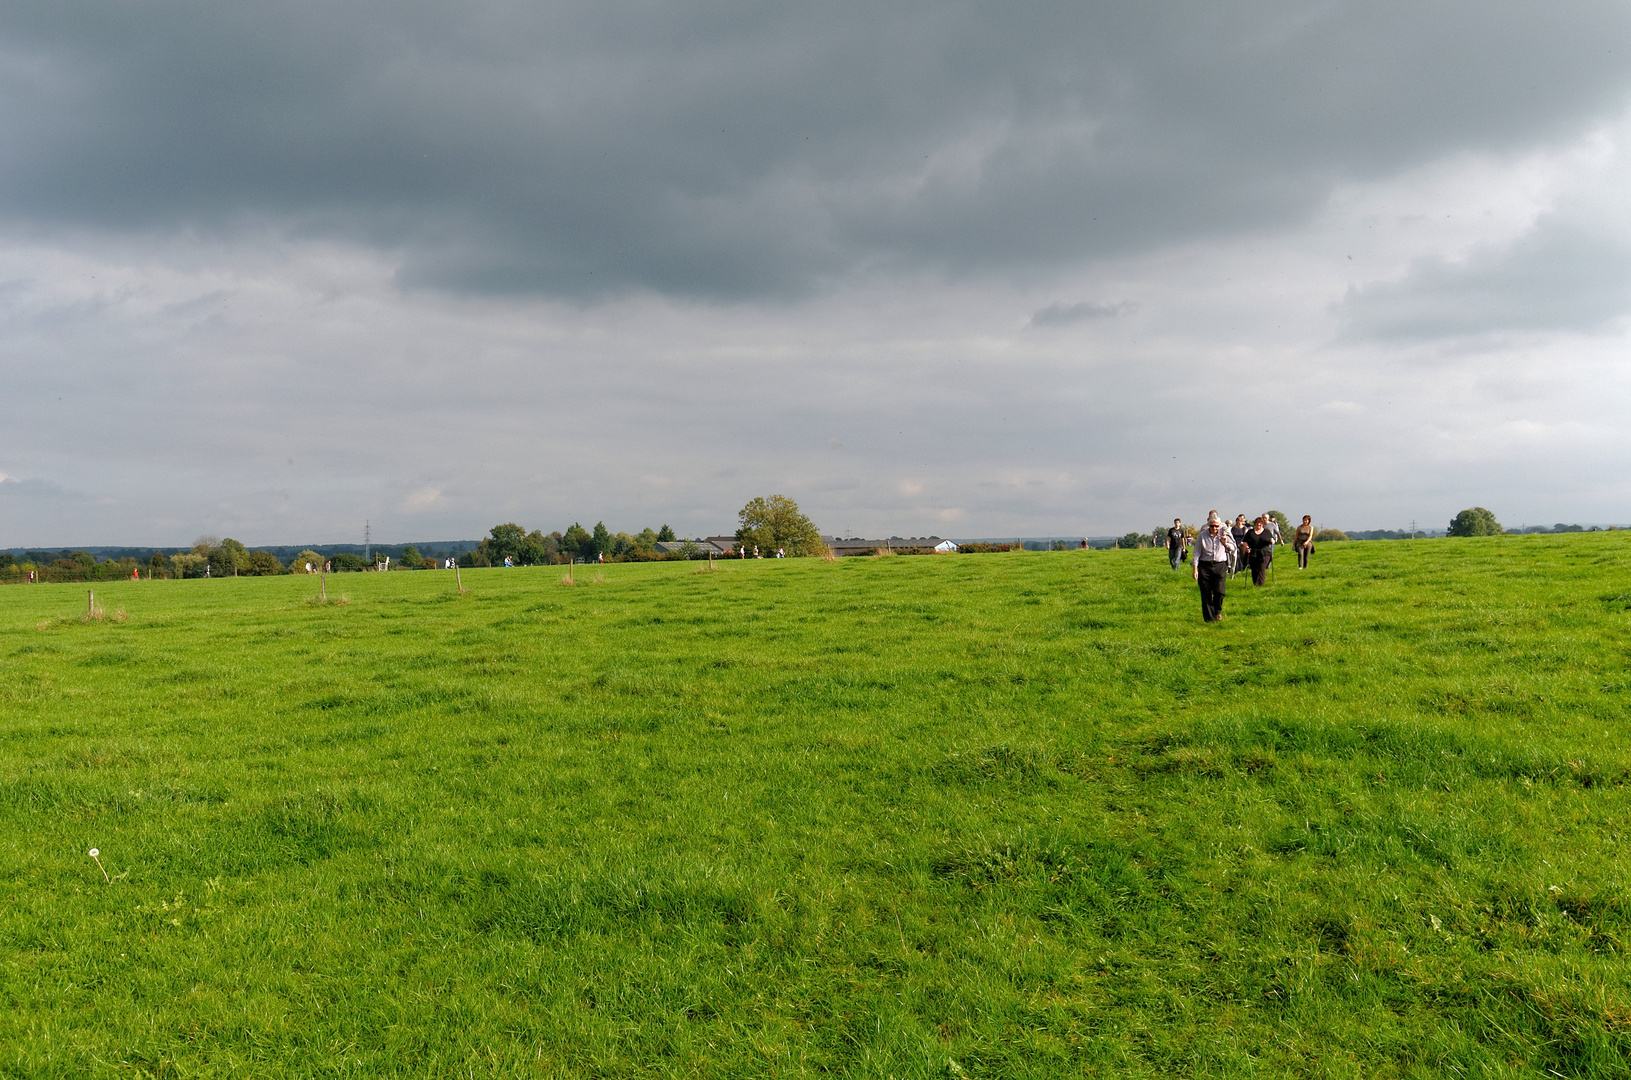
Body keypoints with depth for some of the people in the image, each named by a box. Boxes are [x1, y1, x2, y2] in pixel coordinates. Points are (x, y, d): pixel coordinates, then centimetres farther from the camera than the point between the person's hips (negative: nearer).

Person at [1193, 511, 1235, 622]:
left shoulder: (1224, 534, 3)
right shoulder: (1202, 535, -1)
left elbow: (1233, 549, 15)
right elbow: (1197, 553, 2)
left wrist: (1225, 543, -6)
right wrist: (1195, 568, -3)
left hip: (1220, 565, 0)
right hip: (1205, 566, 0)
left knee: (1220, 591, -10)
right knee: (1206, 593, -2)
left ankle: (1217, 611, 18)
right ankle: (1209, 618, 8)